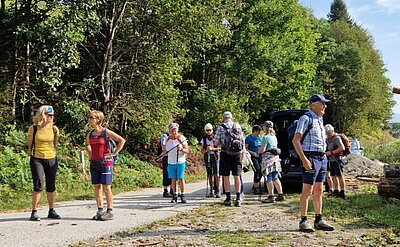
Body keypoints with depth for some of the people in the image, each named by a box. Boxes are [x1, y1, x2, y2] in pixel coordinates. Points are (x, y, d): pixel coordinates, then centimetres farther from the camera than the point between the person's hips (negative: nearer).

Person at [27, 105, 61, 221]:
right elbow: (29, 145, 6)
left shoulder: (54, 129, 1)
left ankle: (51, 211, 20)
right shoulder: (33, 128, -6)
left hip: (51, 159, 3)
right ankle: (34, 212, -3)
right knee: (38, 184, -12)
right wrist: (32, 154, 8)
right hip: (37, 159, -3)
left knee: (51, 186, 8)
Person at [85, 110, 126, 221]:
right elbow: (87, 144, 32)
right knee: (96, 188, 7)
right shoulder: (90, 134, 9)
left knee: (106, 188, -4)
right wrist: (90, 154, 17)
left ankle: (110, 211, 4)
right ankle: (100, 211, 16)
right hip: (94, 163, 6)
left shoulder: (106, 132, -8)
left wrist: (114, 153, -8)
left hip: (105, 163, -6)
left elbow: (122, 140, -7)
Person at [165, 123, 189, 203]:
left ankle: (183, 196, 5)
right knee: (173, 179, 6)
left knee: (181, 179, -3)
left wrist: (181, 149, -24)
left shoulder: (181, 138, -5)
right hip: (171, 162, 4)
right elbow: (166, 150, 24)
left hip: (180, 162, -4)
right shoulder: (167, 139, 9)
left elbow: (187, 151, -7)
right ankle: (174, 196, 13)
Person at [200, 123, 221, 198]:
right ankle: (211, 191, 15)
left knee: (217, 175, -10)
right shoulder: (203, 139, 10)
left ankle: (218, 191, -5)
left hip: (215, 157, -3)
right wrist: (206, 150, -9)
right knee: (210, 175, 7)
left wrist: (213, 148, -13)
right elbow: (202, 151, 11)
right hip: (207, 158, 3)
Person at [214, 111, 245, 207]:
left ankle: (228, 199, 7)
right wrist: (243, 153, 16)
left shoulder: (221, 127, -3)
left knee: (226, 176, 6)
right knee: (237, 176, 8)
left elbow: (216, 143, -5)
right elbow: (243, 141, 8)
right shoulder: (238, 126, 6)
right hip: (237, 154, 3)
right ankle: (238, 199, 6)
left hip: (225, 154, -2)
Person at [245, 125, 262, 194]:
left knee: (261, 171, 4)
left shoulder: (259, 137, 18)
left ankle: (254, 185, 21)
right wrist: (252, 153, -16)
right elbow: (245, 148, -7)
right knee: (257, 170, -20)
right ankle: (256, 187, -14)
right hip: (253, 156, -7)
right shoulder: (249, 138, -3)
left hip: (259, 156, 7)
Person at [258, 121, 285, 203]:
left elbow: (262, 150, -16)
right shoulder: (274, 137, 14)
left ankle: (271, 197, -6)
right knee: (275, 178, 13)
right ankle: (280, 195, 16)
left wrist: (259, 151, 7)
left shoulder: (266, 137, -12)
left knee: (269, 178, -5)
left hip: (268, 159, -8)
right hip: (275, 158, 8)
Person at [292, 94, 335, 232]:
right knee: (307, 191, -5)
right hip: (311, 158, -9)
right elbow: (296, 140, -17)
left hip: (322, 158, 9)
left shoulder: (320, 120, 17)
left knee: (319, 191, 12)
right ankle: (303, 222, 1)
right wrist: (304, 159, -23)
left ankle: (318, 221, 19)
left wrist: (324, 157, 17)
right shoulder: (305, 118, -9)